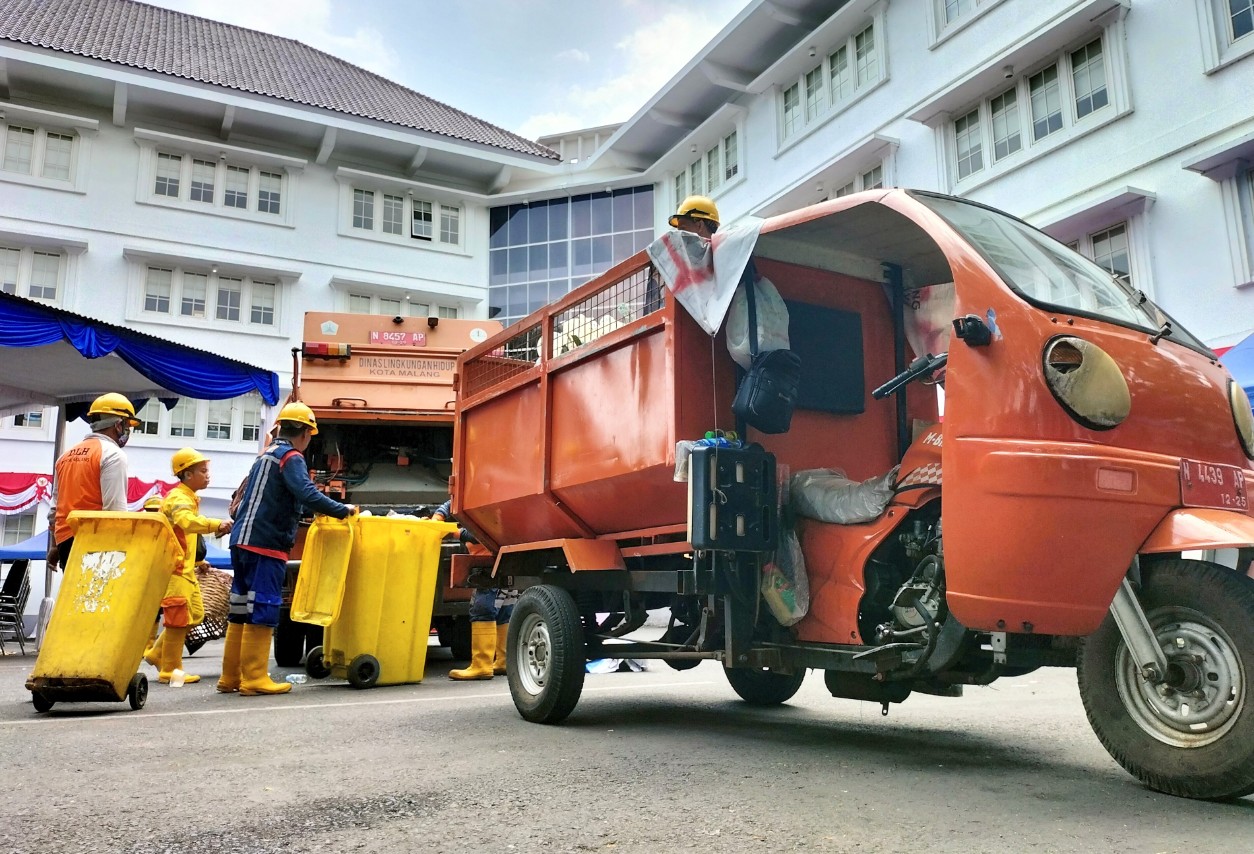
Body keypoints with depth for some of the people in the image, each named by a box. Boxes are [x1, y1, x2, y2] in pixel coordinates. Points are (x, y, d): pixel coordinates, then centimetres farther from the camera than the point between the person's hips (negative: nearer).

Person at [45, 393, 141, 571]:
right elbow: (115, 508, -15)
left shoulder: (66, 456, 18)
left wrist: (54, 546, 25)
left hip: (65, 538, 8)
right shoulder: (112, 454, -7)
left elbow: (56, 505, 20)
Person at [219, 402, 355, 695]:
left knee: (242, 609, 12)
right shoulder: (291, 458, -9)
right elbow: (307, 494, -24)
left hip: (243, 541, 9)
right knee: (262, 609, -6)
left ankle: (231, 677, 18)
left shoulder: (265, 456, 20)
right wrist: (343, 510, -18)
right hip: (266, 545, -9)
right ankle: (254, 678, -4)